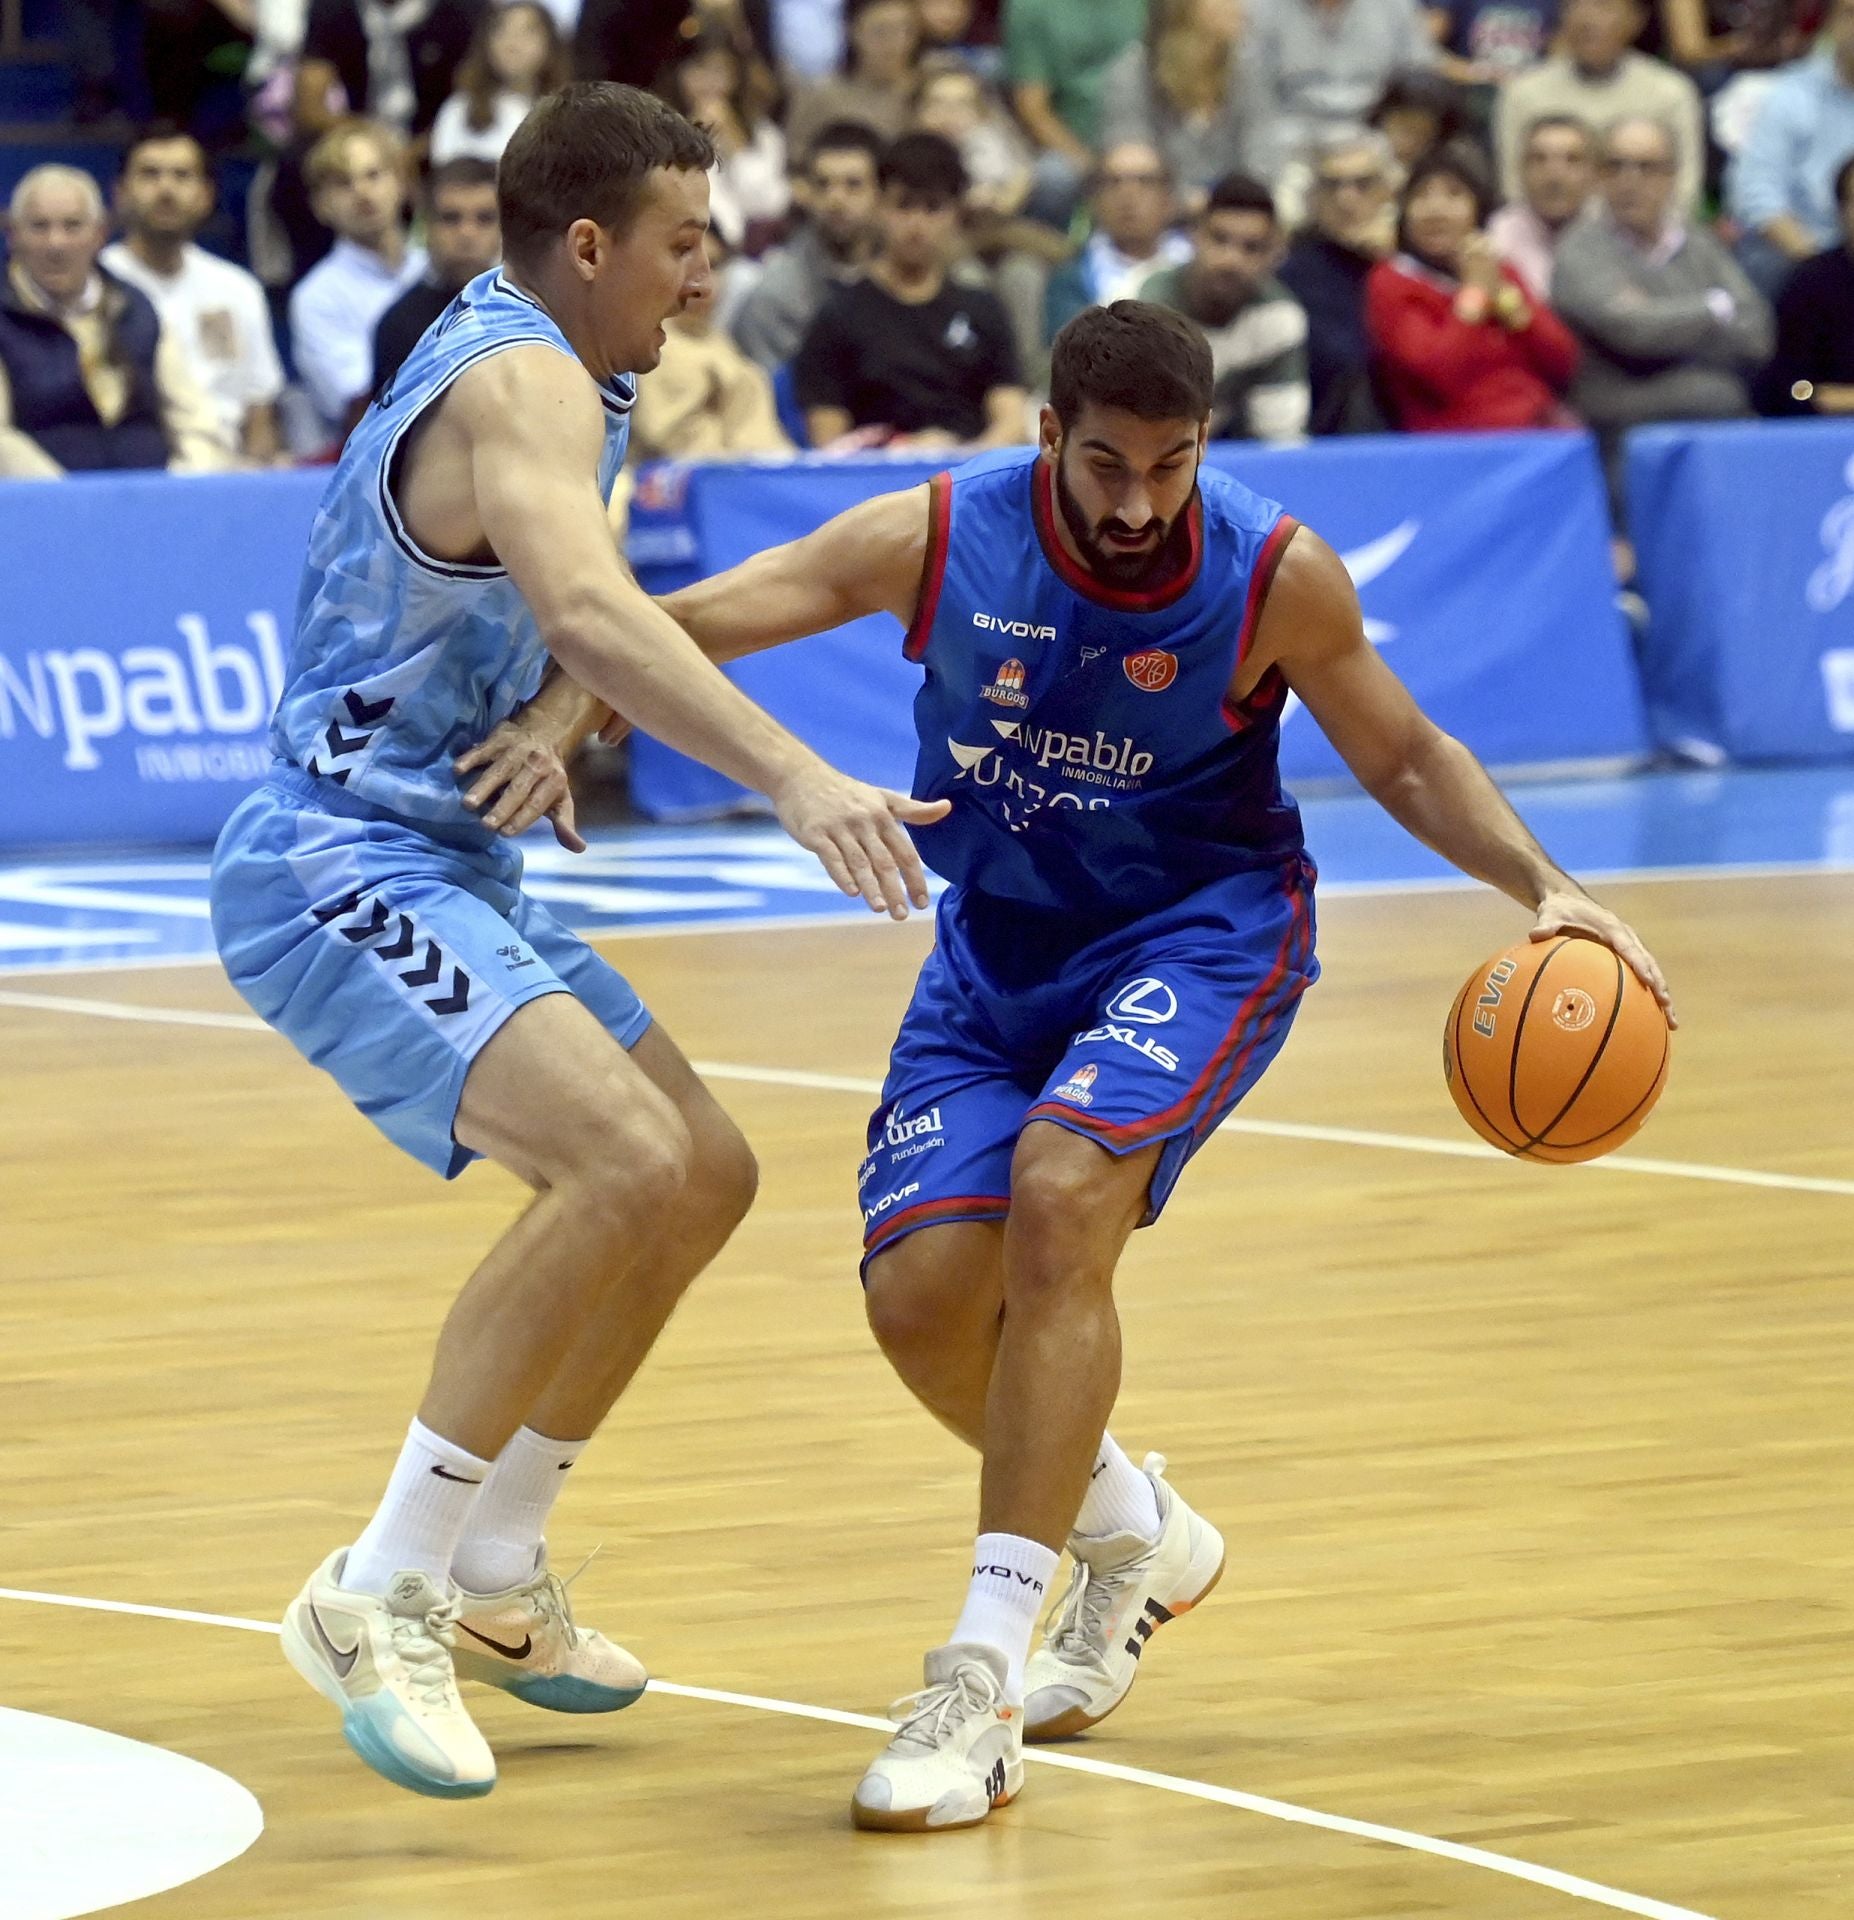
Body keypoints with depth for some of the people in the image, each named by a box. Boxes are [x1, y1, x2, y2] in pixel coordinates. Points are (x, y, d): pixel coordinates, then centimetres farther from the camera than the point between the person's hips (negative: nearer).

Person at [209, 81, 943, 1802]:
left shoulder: (514, 356, 15)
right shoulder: (523, 381, -18)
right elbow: (585, 606, -38)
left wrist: (535, 746, 15)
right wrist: (795, 781, -48)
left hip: (439, 860, 11)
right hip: (341, 868, -11)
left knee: (703, 1175, 15)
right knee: (626, 1161, -27)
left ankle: (488, 1581, 24)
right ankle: (375, 1597, -21)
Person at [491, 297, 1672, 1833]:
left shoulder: (1277, 577, -17)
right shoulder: (935, 539, -15)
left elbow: (1406, 758, 0)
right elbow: (687, 625, -10)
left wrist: (1544, 886, -15)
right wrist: (567, 711, -30)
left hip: (1202, 939, -3)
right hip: (1001, 948, 4)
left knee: (1060, 1191, -29)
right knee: (919, 1292, -10)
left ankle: (982, 1684, -28)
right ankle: (1135, 1536, 25)